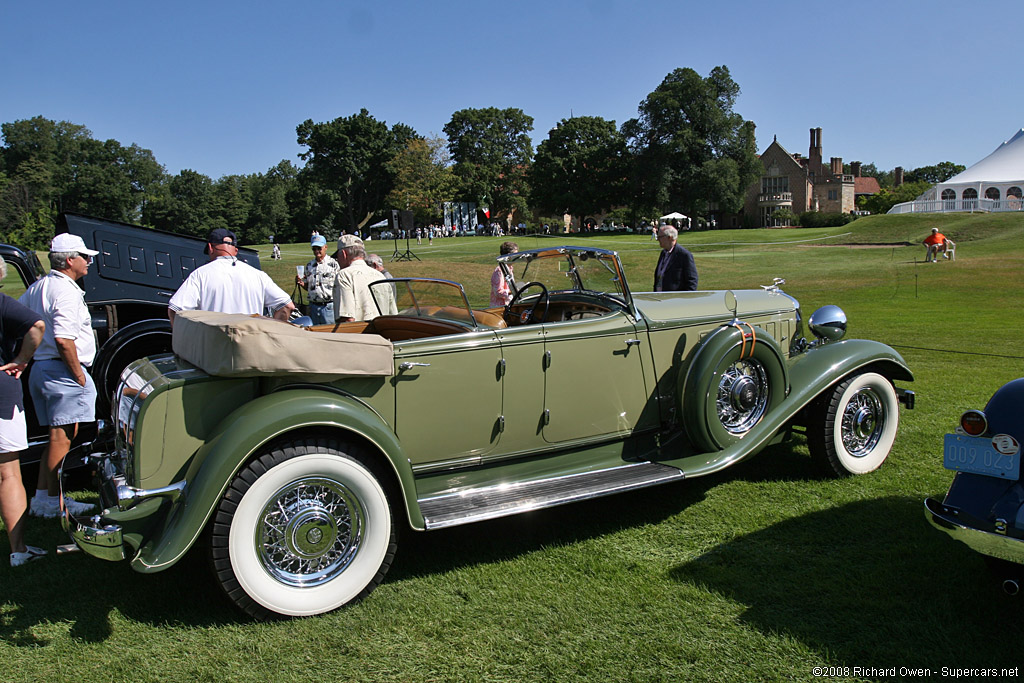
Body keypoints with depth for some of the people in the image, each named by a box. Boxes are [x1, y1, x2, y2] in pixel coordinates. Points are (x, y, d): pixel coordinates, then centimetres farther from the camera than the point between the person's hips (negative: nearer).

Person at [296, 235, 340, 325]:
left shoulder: (333, 264, -6)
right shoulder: (309, 266, 13)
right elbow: (308, 287, 19)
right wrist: (301, 283, -3)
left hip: (329, 306, -5)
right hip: (313, 306, 5)